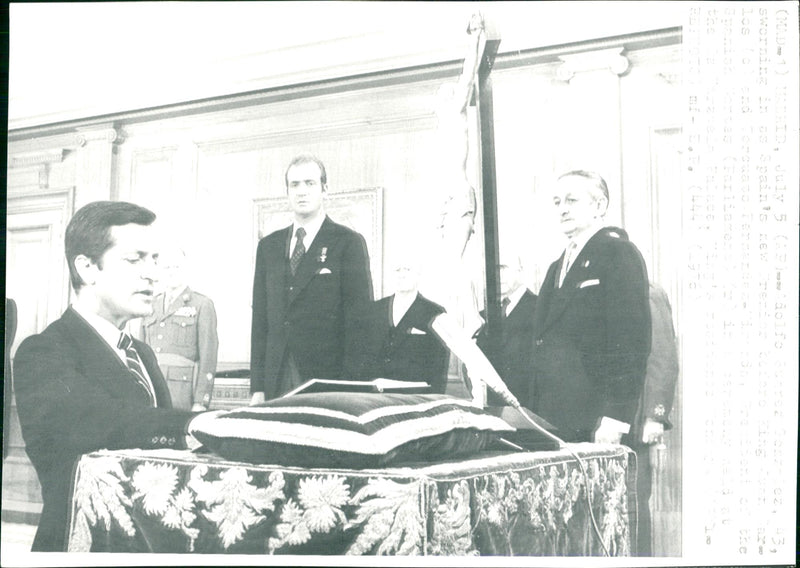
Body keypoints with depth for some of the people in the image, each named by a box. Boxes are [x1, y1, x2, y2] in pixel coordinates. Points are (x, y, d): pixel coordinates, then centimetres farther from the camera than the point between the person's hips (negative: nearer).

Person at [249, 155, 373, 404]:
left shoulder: (348, 242, 2)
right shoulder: (268, 246, 15)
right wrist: (257, 387, 6)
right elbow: (260, 318, 14)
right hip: (277, 382, 4)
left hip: (327, 380, -4)